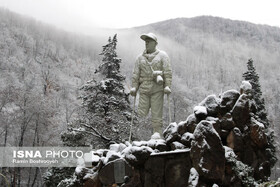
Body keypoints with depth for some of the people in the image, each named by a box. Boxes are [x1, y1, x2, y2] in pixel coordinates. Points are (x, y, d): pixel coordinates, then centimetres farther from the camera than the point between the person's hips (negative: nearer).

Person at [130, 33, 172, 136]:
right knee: (142, 114, -4)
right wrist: (134, 87, 2)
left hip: (157, 89, -3)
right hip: (144, 89, 3)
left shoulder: (162, 55, 8)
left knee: (156, 116, -3)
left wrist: (167, 86, -10)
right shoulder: (140, 57, 16)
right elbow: (136, 74, 13)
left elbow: (168, 72, 1)